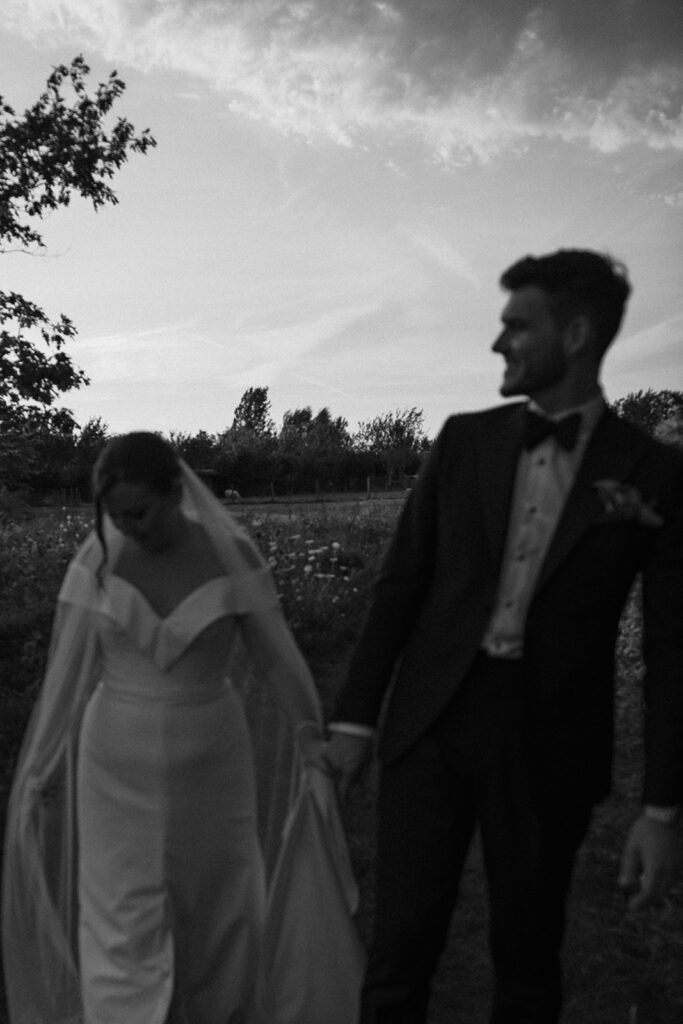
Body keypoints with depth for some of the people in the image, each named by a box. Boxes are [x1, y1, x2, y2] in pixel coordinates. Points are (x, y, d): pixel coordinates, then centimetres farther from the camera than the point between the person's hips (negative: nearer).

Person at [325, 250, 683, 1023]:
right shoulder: (466, 440, 3)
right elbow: (401, 583, 5)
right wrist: (355, 716, 2)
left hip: (548, 740, -1)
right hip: (432, 720, 2)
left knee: (527, 955, 13)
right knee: (400, 944, 4)